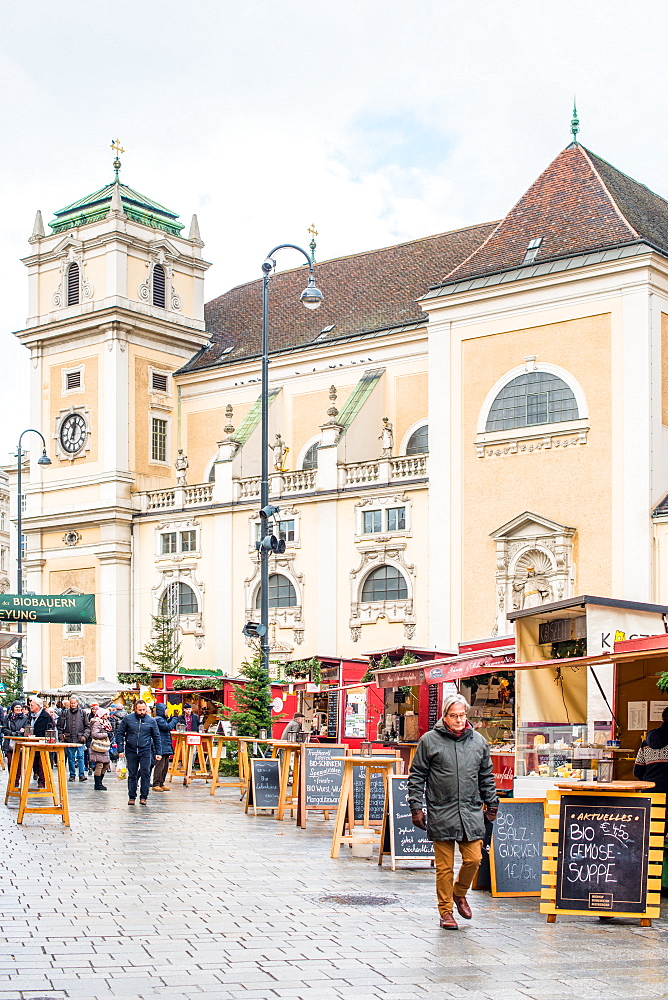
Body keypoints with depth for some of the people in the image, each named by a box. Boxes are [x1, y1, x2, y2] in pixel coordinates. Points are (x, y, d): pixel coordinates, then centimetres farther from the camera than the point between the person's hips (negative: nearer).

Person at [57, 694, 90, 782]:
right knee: (70, 758, 6)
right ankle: (72, 775, 14)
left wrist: (85, 736, -3)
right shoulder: (65, 712, 6)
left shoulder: (82, 713, 6)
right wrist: (61, 735, 1)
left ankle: (82, 775, -5)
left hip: (80, 740, -1)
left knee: (81, 756, -7)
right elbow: (60, 725, 11)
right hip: (68, 740, 1)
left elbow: (87, 726, 8)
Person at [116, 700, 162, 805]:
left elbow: (156, 737, 9)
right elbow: (120, 734, 3)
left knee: (145, 773, -5)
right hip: (131, 751, 0)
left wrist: (158, 753, 5)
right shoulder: (127, 719, -1)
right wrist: (120, 750, -4)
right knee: (132, 775, 7)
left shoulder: (151, 720, 2)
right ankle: (131, 797, 15)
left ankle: (144, 797, 3)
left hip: (145, 751, 0)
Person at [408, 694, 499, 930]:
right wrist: (416, 806, -3)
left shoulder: (478, 741, 10)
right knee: (444, 866, 1)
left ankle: (459, 893, 28)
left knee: (473, 859, 0)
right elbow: (417, 776, 3)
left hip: (471, 812, 3)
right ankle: (446, 910, 15)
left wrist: (491, 803, 17)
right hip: (441, 814, -3)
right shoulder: (429, 740, 0)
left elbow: (486, 776, 20)